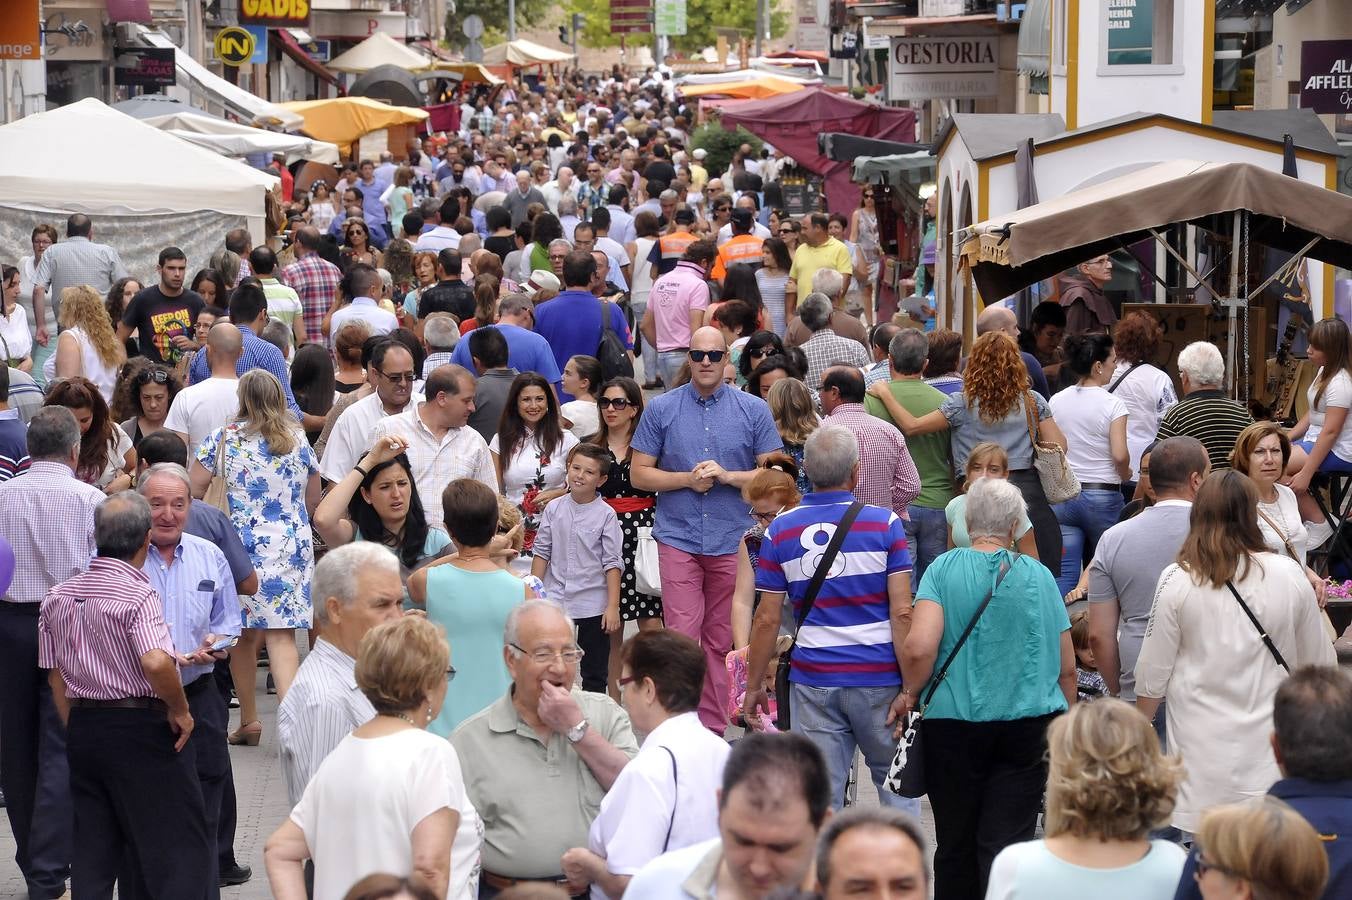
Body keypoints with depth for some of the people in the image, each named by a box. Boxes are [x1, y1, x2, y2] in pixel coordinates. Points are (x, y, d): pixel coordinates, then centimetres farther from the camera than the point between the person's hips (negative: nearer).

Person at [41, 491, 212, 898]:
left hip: (83, 727, 7)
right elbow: (156, 663, -30)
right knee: (180, 848, 1)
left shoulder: (57, 597, 6)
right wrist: (179, 710, -14)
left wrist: (78, 732, 18)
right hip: (141, 727, -7)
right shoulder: (138, 594, -16)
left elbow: (56, 675, 10)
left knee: (93, 847, 12)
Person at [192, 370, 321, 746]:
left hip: (243, 543, -1)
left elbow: (194, 490, 0)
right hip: (293, 546, 2)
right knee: (281, 635, -3)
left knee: (243, 633, 11)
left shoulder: (224, 438, -1)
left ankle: (249, 721, 20)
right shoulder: (298, 439, 7)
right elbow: (313, 499, 16)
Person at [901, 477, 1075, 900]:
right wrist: (1066, 721, 21)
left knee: (956, 846, 12)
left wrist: (911, 692, 2)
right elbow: (1067, 665, 7)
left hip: (954, 722, -1)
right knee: (1007, 845, 0)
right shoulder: (1039, 575, 2)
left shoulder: (944, 568, -5)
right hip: (1029, 723, 1)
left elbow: (919, 647, -17)